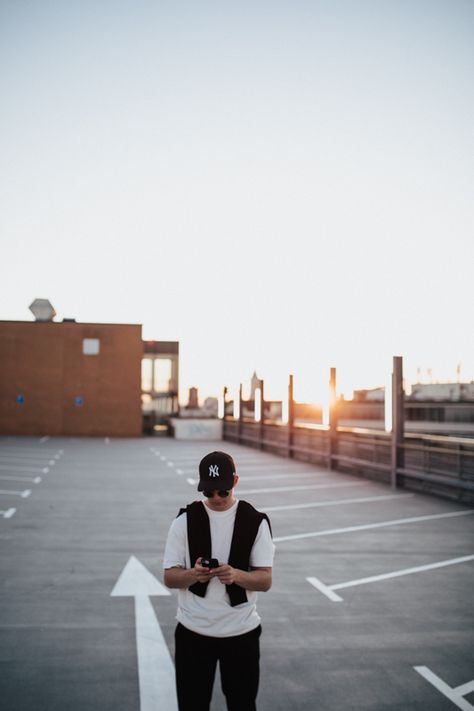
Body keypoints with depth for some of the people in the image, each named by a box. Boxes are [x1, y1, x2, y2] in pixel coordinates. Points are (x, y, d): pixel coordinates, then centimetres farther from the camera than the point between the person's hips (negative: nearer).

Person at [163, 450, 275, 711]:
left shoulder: (256, 521, -5)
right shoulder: (186, 520, -4)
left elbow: (265, 580, -7)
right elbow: (169, 578, -4)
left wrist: (236, 575, -27)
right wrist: (193, 574, -26)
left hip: (241, 631, 0)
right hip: (193, 631, 0)